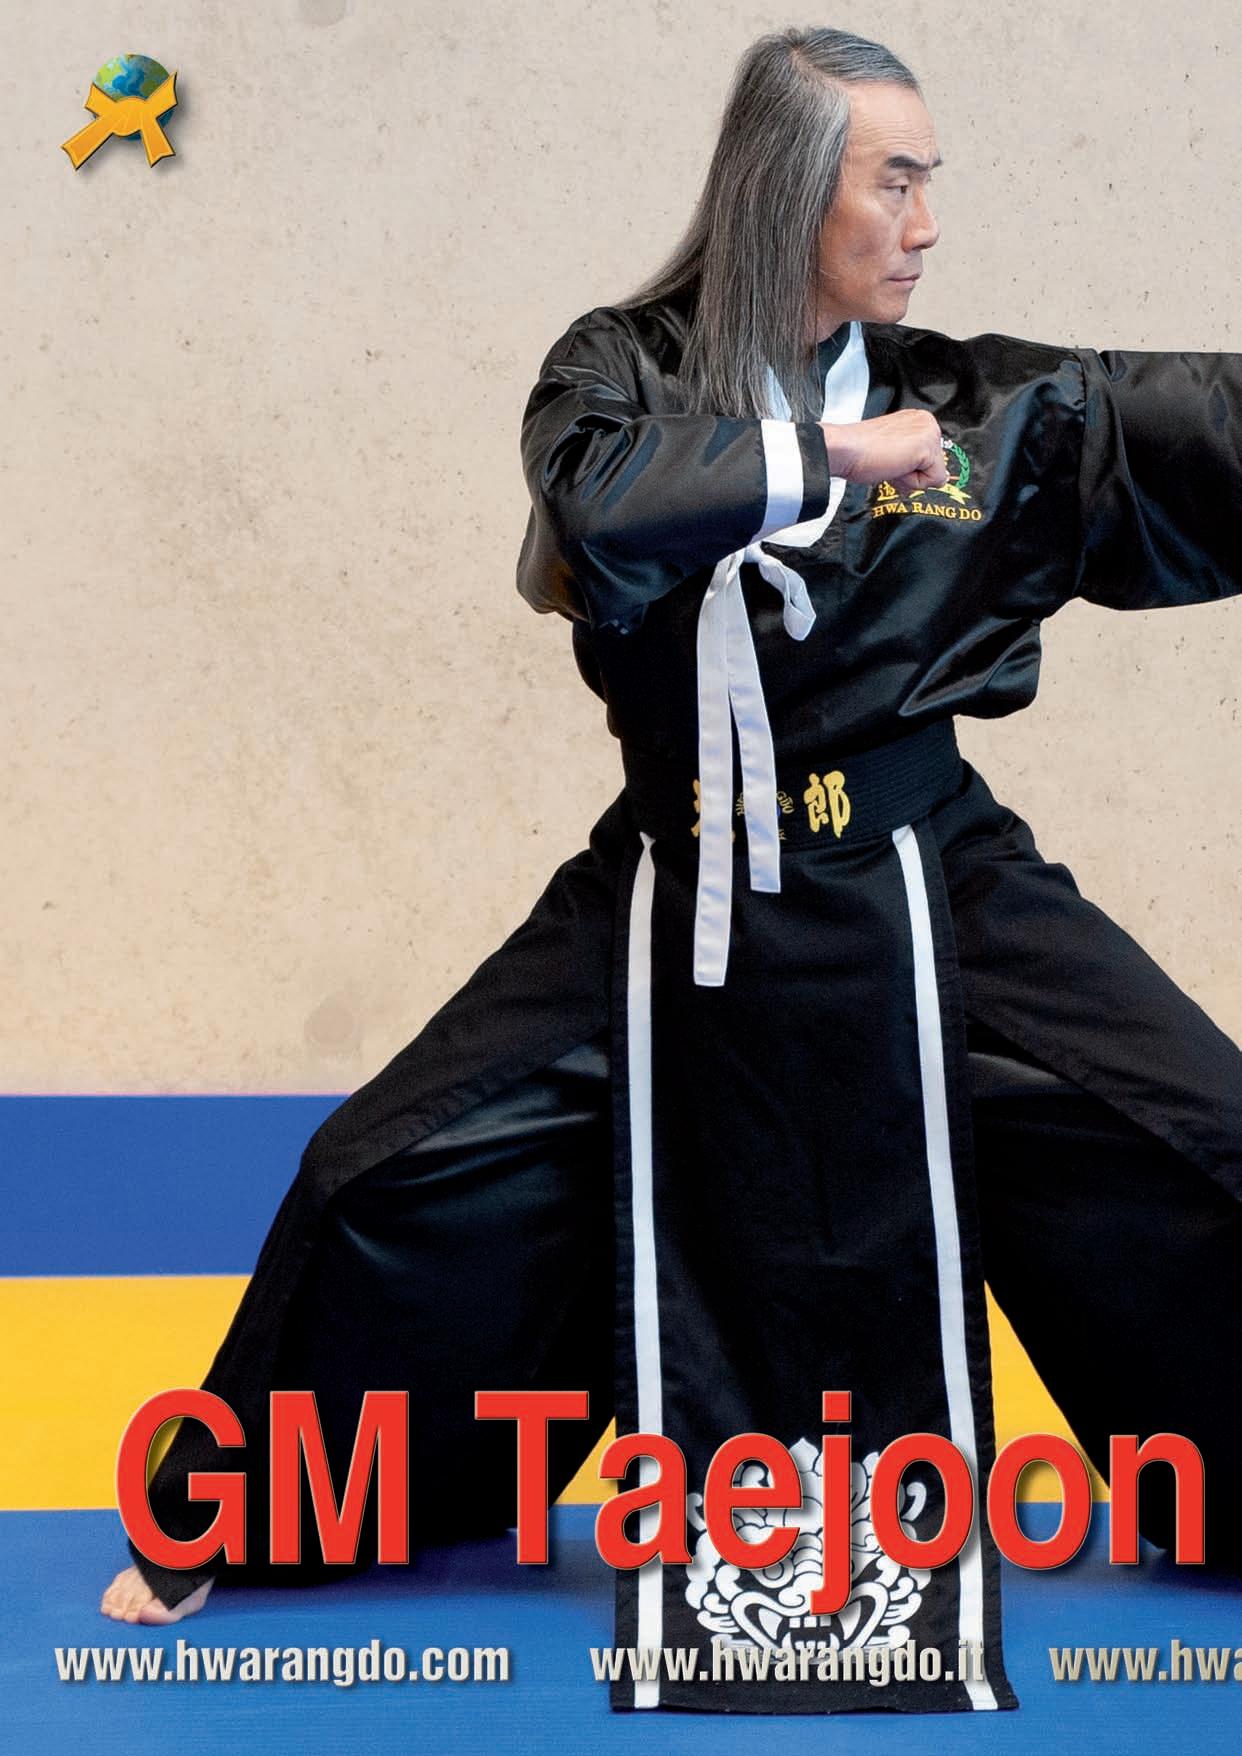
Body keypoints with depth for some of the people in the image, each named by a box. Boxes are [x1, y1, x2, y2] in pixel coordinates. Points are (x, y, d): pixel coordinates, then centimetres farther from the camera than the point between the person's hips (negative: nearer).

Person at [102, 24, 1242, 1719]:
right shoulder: (629, 368, -4)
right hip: (678, 899, -1)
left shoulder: (990, 409, 1)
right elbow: (599, 509, -25)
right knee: (394, 1182, -2)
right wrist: (825, 452, -21)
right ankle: (221, 1529, 20)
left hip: (924, 889, 2)